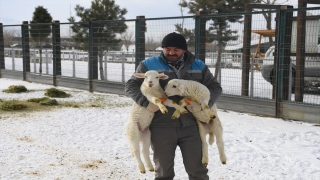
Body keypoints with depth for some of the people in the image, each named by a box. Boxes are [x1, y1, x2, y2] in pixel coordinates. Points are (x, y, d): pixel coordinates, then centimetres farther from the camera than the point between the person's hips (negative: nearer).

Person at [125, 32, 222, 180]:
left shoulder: (198, 66, 10)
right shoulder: (149, 65, 4)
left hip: (190, 127, 1)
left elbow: (215, 87, 11)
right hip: (161, 128, -1)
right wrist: (146, 102, -14)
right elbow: (131, 85, 4)